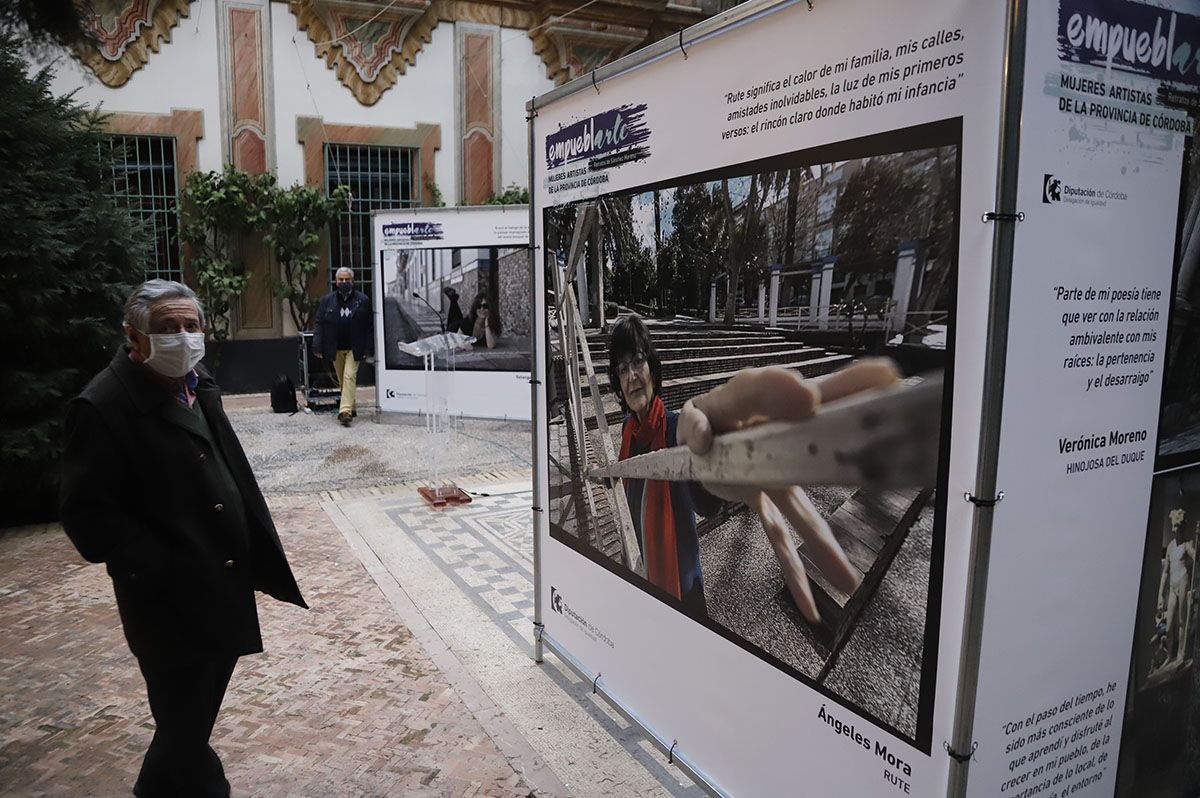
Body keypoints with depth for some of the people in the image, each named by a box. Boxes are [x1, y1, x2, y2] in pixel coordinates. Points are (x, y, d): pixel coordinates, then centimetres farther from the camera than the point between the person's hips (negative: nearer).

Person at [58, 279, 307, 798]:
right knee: (186, 731, 7)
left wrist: (255, 557, 11)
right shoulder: (103, 406, -18)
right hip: (172, 602, -8)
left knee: (193, 720, 25)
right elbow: (86, 512, -19)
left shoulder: (197, 386, 7)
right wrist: (162, 572, -22)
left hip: (223, 590, 8)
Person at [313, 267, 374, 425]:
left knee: (350, 377, -14)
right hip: (335, 349, 3)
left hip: (354, 348, -3)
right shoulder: (327, 300, 4)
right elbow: (319, 324, 3)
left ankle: (345, 411, -18)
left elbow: (369, 326, -4)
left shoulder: (363, 300, -3)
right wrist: (317, 347, -5)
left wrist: (369, 349, -9)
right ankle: (351, 408, 25)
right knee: (342, 381, 11)